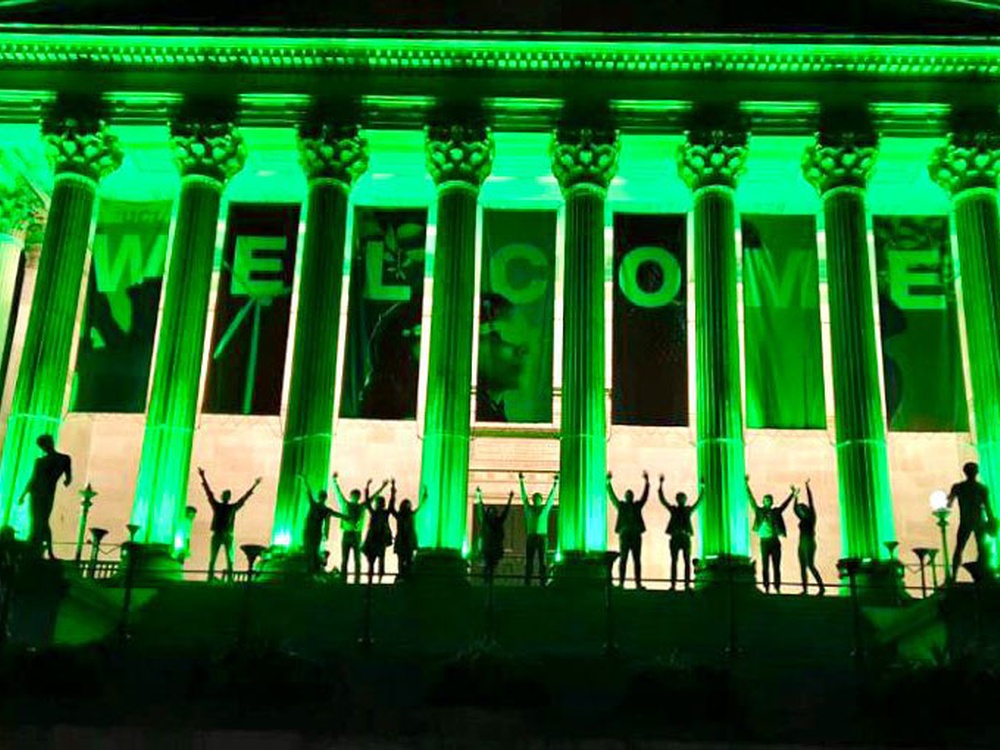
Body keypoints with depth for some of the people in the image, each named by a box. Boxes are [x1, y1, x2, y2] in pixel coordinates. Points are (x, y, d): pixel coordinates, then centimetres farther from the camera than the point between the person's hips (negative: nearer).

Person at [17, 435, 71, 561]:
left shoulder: (40, 461, -13)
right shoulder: (65, 459, -3)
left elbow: (32, 480, -9)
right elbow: (69, 478, 3)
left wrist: (23, 495, 3)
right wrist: (66, 482, 27)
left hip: (37, 494, -4)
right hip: (50, 494, 4)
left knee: (36, 523, 1)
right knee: (44, 522, 16)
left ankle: (34, 552, -5)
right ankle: (50, 552, 9)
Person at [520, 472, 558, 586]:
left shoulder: (545, 508, 6)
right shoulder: (528, 508, 9)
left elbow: (551, 496, 5)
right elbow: (524, 495, 9)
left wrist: (555, 483, 3)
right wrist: (521, 481, 8)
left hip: (542, 537, -2)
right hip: (530, 537, 2)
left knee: (542, 560, -4)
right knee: (529, 560, 0)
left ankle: (543, 582, -3)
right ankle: (527, 583, 2)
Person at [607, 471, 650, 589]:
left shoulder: (637, 505, 15)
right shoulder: (621, 505, 10)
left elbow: (645, 496, 12)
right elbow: (612, 495, 7)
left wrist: (647, 482, 5)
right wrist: (608, 482, 0)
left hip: (636, 535, 2)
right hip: (624, 535, -2)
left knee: (637, 560, 1)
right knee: (623, 559, -4)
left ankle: (638, 583, 0)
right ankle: (621, 582, -6)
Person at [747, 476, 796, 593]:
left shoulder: (776, 512, 7)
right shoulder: (759, 511, 5)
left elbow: (784, 504, 11)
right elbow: (751, 500, 3)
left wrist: (793, 495, 6)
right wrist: (747, 486, -2)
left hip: (774, 541, 1)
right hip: (764, 542, -1)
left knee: (776, 566, 3)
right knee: (765, 566, 1)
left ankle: (777, 588, 7)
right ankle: (766, 588, 6)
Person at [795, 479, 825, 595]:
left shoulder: (811, 517, 0)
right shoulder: (803, 520, 17)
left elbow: (810, 501, -4)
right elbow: (794, 508, 28)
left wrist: (807, 487, -5)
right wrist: (796, 496, 26)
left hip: (809, 543, -8)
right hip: (802, 544, 8)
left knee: (810, 565, -16)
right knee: (803, 567, 1)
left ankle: (821, 586, -18)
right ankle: (805, 589, -1)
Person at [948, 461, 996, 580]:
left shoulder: (957, 487, -1)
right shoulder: (982, 488, -5)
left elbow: (949, 503, 9)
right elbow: (987, 507, -8)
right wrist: (992, 520, -1)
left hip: (965, 522, 1)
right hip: (980, 522, -1)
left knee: (959, 549, 4)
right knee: (982, 550, 7)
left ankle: (953, 577, -5)